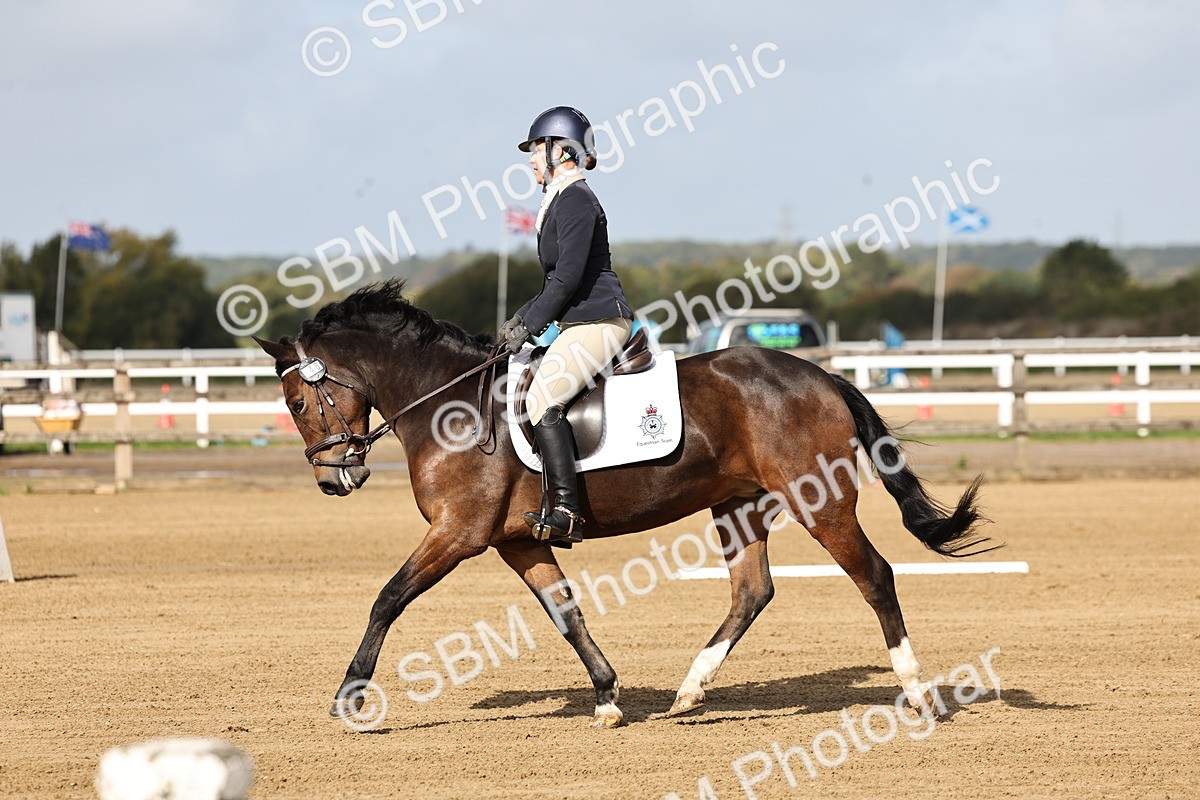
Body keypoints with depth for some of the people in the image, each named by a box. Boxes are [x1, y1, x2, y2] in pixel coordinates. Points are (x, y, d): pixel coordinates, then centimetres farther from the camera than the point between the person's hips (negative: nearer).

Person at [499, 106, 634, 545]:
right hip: (579, 322, 11)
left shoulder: (576, 201, -12)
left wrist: (529, 325, -14)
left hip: (598, 321, -11)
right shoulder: (562, 200, 20)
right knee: (526, 389, 16)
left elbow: (568, 277, -19)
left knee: (543, 399, -24)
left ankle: (564, 511, -30)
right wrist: (522, 317, 17)